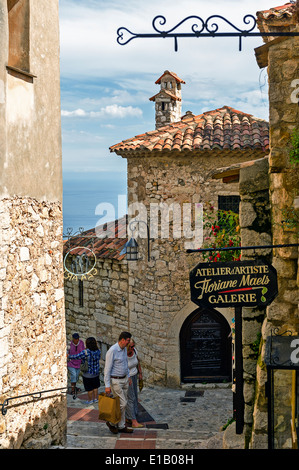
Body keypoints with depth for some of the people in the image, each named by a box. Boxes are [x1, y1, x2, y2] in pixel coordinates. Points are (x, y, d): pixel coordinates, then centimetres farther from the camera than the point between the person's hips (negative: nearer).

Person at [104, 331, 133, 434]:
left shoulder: (124, 349, 5)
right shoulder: (112, 351, -22)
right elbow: (107, 369, -20)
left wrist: (128, 376, 23)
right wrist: (107, 385, -20)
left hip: (124, 379, 8)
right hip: (115, 381, -8)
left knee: (122, 404, 11)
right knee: (122, 404, -7)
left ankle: (121, 426, 19)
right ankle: (111, 422, 12)